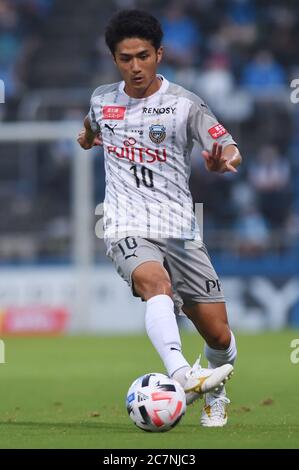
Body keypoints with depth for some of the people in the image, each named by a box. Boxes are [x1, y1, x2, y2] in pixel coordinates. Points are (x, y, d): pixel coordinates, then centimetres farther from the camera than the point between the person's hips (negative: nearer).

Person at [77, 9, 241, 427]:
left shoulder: (184, 104, -3)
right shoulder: (102, 99, 9)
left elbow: (229, 148, -13)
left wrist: (224, 160, -31)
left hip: (180, 231, 0)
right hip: (129, 230, 0)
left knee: (219, 336, 2)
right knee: (156, 283, -35)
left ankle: (214, 393, 36)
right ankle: (182, 374, -58)